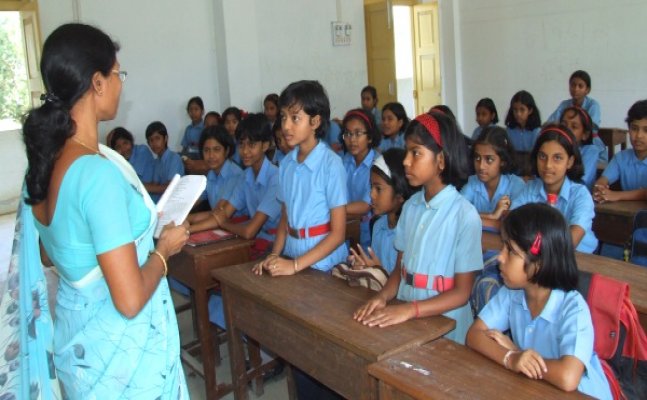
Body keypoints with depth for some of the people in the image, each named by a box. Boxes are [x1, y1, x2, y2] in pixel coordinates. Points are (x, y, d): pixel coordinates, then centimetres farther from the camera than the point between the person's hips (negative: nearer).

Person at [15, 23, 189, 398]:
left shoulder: (43, 162, -2)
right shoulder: (98, 173, -29)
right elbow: (130, 300, -28)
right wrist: (164, 248, -11)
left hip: (77, 335, 8)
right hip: (121, 347, -8)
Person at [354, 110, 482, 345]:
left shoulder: (465, 215, -12)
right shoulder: (410, 206, 4)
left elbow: (461, 293, -10)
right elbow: (400, 268, 10)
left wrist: (409, 310, -21)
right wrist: (383, 296, -10)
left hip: (444, 328, -4)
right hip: (404, 321, 4)